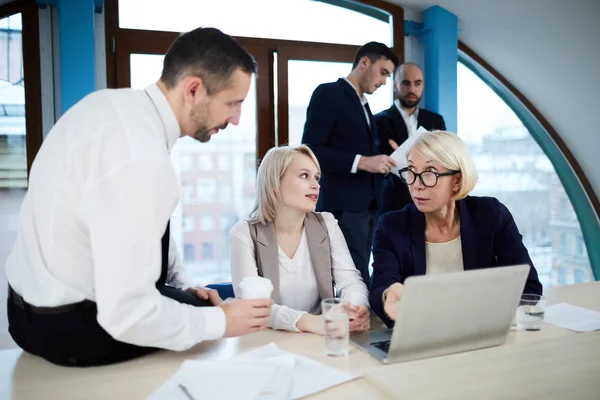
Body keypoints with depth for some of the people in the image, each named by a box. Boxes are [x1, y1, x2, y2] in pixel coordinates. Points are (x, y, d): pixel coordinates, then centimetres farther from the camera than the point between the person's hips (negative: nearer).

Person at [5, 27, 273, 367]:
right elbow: (126, 314, -30)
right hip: (67, 326, -8)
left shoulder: (115, 103, -4)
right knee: (211, 315, 9)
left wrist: (184, 285, 6)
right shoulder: (140, 159, -32)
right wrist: (220, 322, -18)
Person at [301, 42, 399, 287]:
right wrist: (361, 161, -21)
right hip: (343, 206, -8)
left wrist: (382, 162, 4)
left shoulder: (364, 105, 20)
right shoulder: (328, 93, -6)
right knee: (356, 281, -9)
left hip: (367, 206, 8)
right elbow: (311, 150, -16)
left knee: (357, 277, 9)